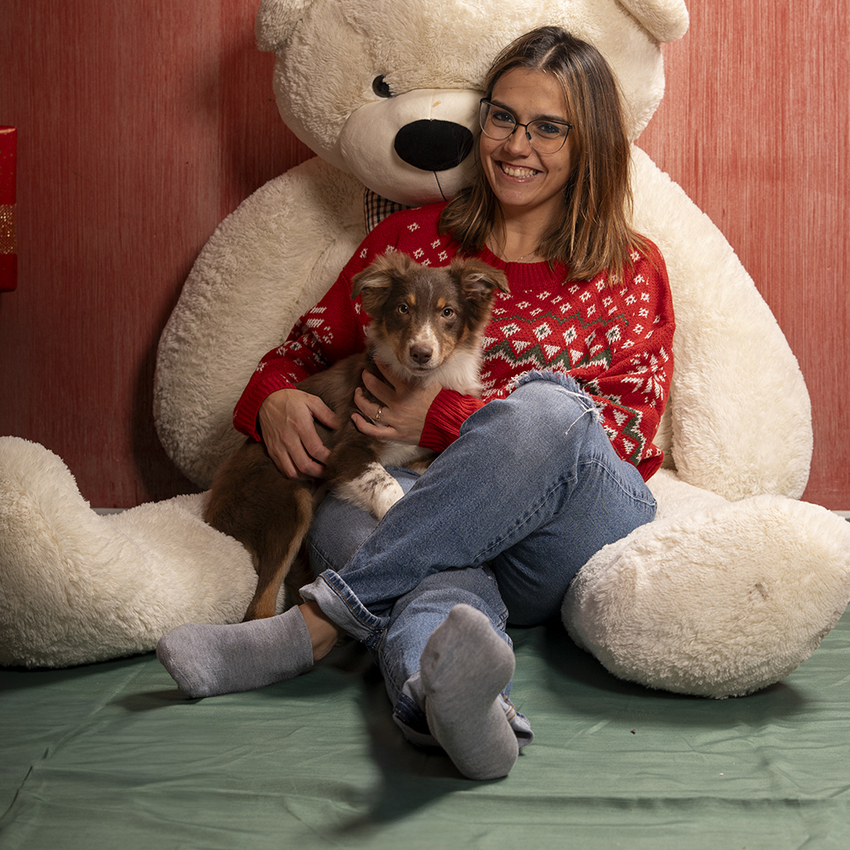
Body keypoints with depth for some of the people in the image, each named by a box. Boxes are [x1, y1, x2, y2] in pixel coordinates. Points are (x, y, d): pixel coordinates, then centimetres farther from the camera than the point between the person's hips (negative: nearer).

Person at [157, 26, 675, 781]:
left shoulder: (630, 270, 11)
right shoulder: (413, 239, 17)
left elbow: (630, 429, 0)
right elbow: (305, 346, 20)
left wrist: (446, 419, -9)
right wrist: (274, 398, -7)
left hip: (579, 531, -1)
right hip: (430, 524, 1)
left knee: (545, 404, -34)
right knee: (345, 513, -34)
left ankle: (316, 624, -33)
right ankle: (449, 695, -65)